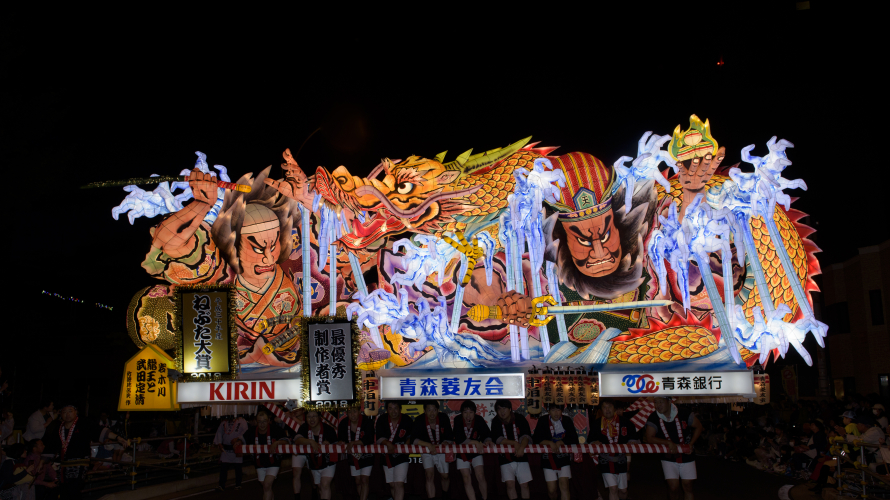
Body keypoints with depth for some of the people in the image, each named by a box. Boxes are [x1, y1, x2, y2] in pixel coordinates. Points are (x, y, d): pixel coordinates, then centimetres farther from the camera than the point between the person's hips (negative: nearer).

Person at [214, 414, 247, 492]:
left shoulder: (241, 421, -1)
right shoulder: (224, 422, 14)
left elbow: (245, 432, -10)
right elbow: (219, 432, 12)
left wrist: (238, 439, -23)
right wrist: (220, 444, 1)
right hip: (225, 449, 3)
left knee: (238, 467, 4)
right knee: (223, 467, -2)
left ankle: (238, 485, 16)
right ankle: (221, 485, 2)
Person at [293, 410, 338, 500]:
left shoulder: (328, 429, -19)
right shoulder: (304, 428, -9)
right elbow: (297, 440, -28)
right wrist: (310, 442, -42)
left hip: (328, 463, -4)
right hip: (314, 465, 4)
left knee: (325, 485, -19)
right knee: (320, 487, 16)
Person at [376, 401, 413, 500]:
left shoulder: (407, 420, -9)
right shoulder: (382, 420, -7)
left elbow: (411, 436, 7)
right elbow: (379, 438, -14)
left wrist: (406, 445, -10)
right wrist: (388, 444, -32)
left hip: (401, 456, -3)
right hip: (387, 456, 3)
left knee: (399, 484, -14)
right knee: (392, 485, 15)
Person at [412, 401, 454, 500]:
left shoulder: (444, 418, -16)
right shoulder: (419, 421, -20)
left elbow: (450, 438, -9)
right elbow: (414, 439, -28)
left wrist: (446, 442, -32)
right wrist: (429, 445, -39)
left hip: (441, 450, 2)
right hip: (426, 450, -1)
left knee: (444, 476, 9)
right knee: (430, 475, -16)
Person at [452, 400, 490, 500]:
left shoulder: (479, 420, -17)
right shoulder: (457, 420, -21)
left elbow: (487, 435, -17)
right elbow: (458, 439, -28)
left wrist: (487, 441, -40)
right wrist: (475, 442, -35)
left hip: (476, 452, 0)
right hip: (462, 453, 0)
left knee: (480, 477, -7)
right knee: (467, 480, -1)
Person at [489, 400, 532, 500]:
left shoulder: (520, 420, -5)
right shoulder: (496, 422, -4)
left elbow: (526, 436, -16)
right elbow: (497, 439, -14)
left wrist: (521, 447, -35)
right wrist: (514, 443, -23)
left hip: (521, 457, 0)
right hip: (505, 458, 0)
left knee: (524, 484, 1)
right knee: (510, 484, -10)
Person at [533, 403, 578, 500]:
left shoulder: (567, 421, -1)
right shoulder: (543, 421, -4)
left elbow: (574, 439, -4)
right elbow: (536, 439, -9)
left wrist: (561, 442, -19)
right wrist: (550, 443, -24)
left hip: (564, 458, 0)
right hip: (549, 459, 0)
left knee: (564, 486, -15)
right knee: (552, 490, 4)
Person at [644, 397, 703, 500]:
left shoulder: (683, 414, -13)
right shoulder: (653, 419, -13)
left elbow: (698, 426, 2)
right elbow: (649, 438, -19)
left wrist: (691, 443, -8)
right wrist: (669, 442, -28)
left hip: (687, 456, 0)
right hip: (669, 459, 0)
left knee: (687, 487, 5)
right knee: (674, 488, -5)